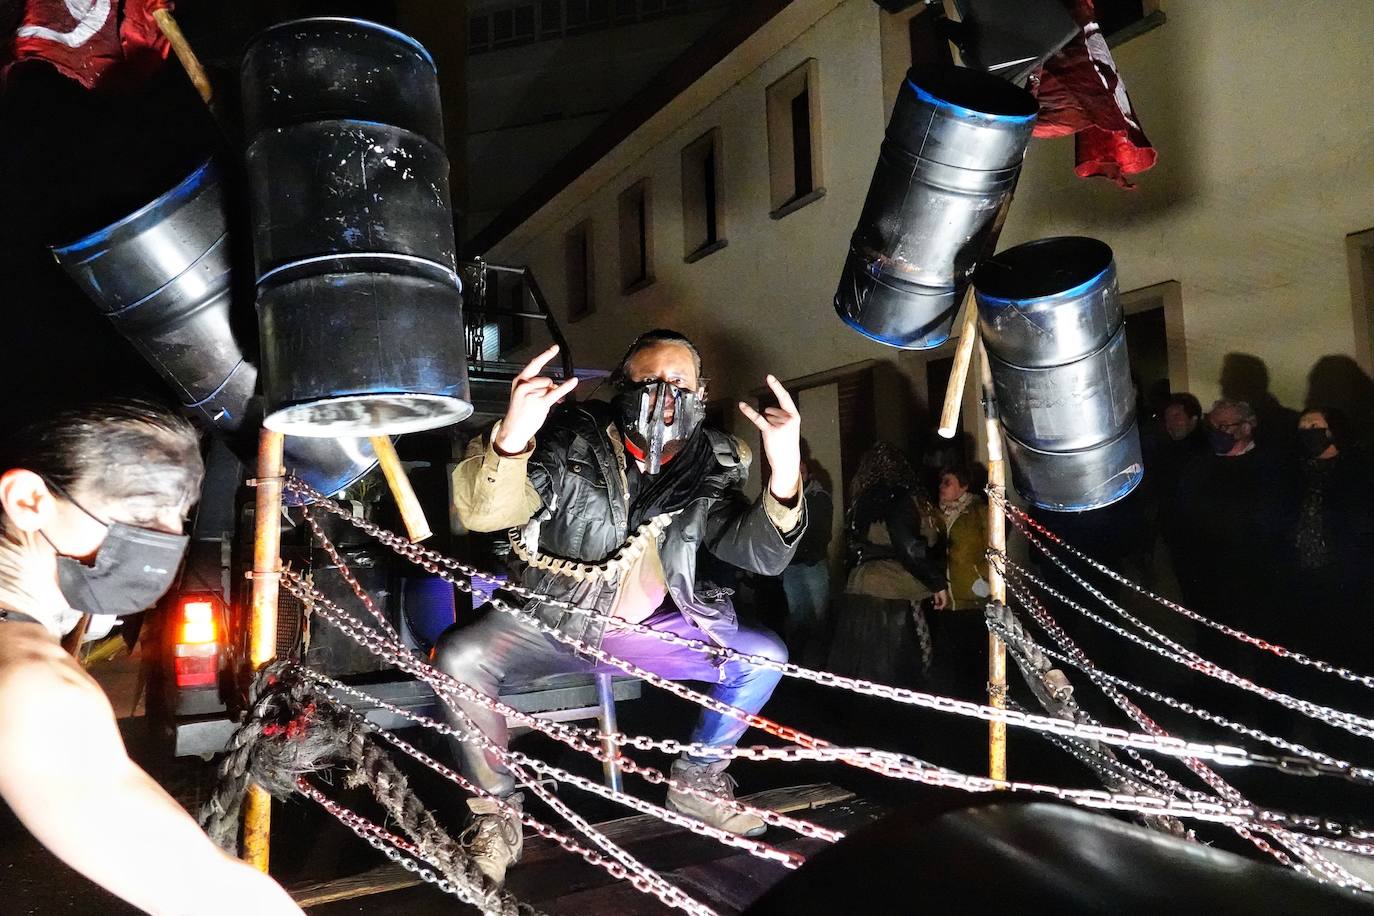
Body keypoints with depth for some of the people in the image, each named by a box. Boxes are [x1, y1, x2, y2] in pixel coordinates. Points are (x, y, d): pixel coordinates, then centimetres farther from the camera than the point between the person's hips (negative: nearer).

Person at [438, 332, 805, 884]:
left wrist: (784, 473, -31)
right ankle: (496, 809, -4)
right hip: (548, 624, -3)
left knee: (765, 657, -3)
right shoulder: (572, 444, -15)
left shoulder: (706, 470, -3)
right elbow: (483, 512, -28)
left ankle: (697, 780, 18)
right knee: (459, 658, -28)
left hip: (644, 631, 4)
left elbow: (761, 554, -12)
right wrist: (512, 436, -50)